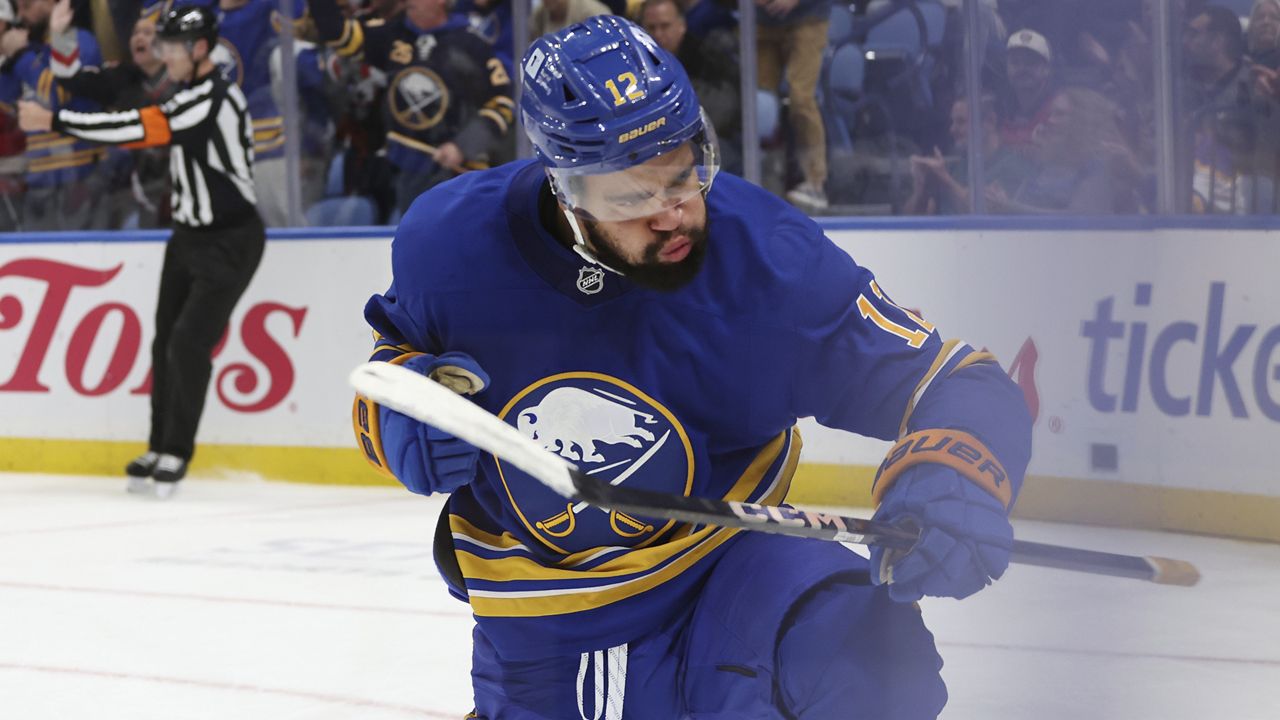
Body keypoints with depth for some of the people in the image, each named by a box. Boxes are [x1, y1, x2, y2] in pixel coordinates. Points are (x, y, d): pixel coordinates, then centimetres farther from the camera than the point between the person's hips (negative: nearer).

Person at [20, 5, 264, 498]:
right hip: (190, 235, 10)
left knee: (189, 343, -14)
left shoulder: (210, 100, -24)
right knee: (166, 341, 8)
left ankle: (176, 454, -6)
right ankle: (161, 447, 16)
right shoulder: (192, 95, 7)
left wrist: (53, 122, -29)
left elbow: (138, 128, -30)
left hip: (229, 243, -10)